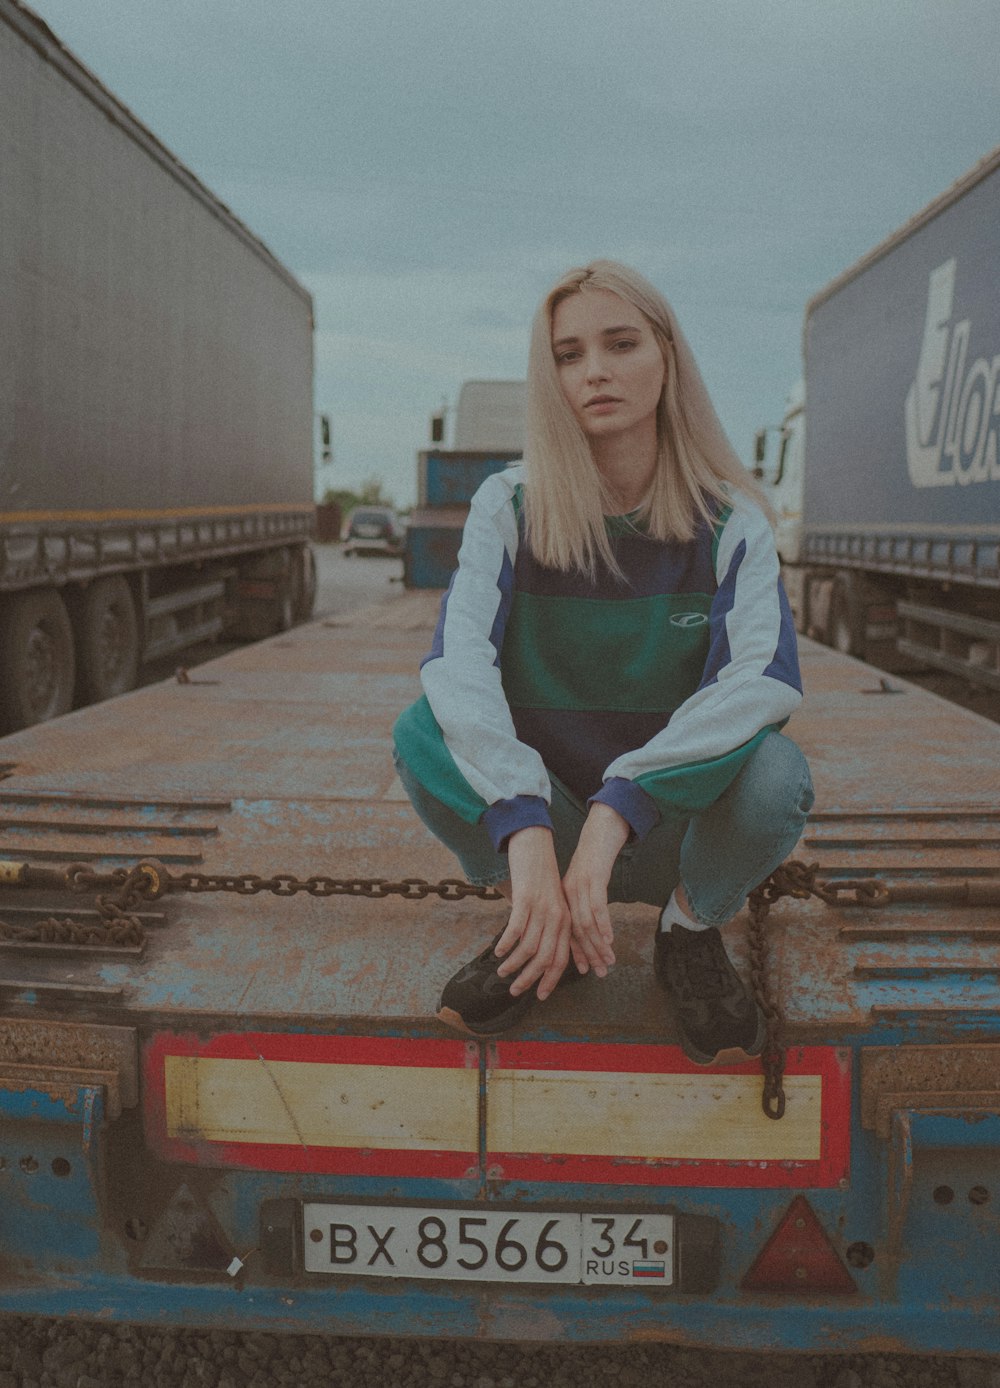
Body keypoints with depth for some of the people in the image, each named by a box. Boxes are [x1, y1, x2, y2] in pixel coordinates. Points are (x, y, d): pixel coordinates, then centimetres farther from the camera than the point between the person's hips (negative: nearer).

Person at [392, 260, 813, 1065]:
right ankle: (545, 933, -2)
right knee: (423, 735, -26)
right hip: (543, 811, 1)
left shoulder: (729, 519, -9)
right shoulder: (510, 507, -9)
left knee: (775, 771, -32)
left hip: (681, 824, 0)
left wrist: (617, 808, -37)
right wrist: (528, 833, -39)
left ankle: (694, 932, 1)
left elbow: (767, 677, -25)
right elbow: (457, 661, -24)